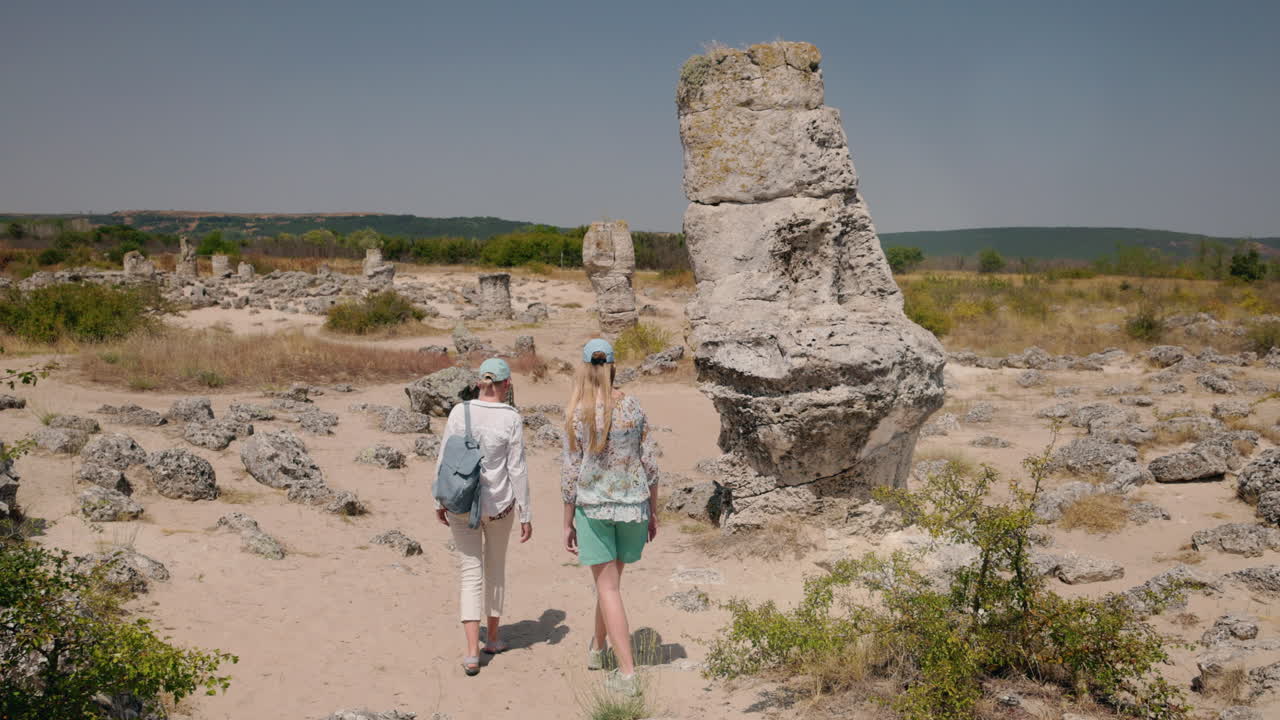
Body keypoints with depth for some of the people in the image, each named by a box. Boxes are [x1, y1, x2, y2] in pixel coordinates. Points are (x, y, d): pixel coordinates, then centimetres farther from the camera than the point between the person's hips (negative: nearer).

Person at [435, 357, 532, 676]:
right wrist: (526, 515, -1)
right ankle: (493, 638, 33)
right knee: (495, 569, 20)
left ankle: (472, 653, -5)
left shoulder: (460, 411, -7)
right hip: (499, 505, 0)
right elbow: (517, 470, -9)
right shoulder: (511, 419, -10)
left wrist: (440, 501, 9)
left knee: (470, 573, 5)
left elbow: (444, 461, -4)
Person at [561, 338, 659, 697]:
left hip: (593, 506, -3)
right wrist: (653, 512, 10)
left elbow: (571, 473, -8)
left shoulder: (576, 414, -10)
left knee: (608, 589, 3)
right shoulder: (633, 406, -4)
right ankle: (596, 649, 41)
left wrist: (568, 524, 2)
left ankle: (627, 673, -2)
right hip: (632, 505, 3)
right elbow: (650, 464, -1)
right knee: (611, 579, 23)